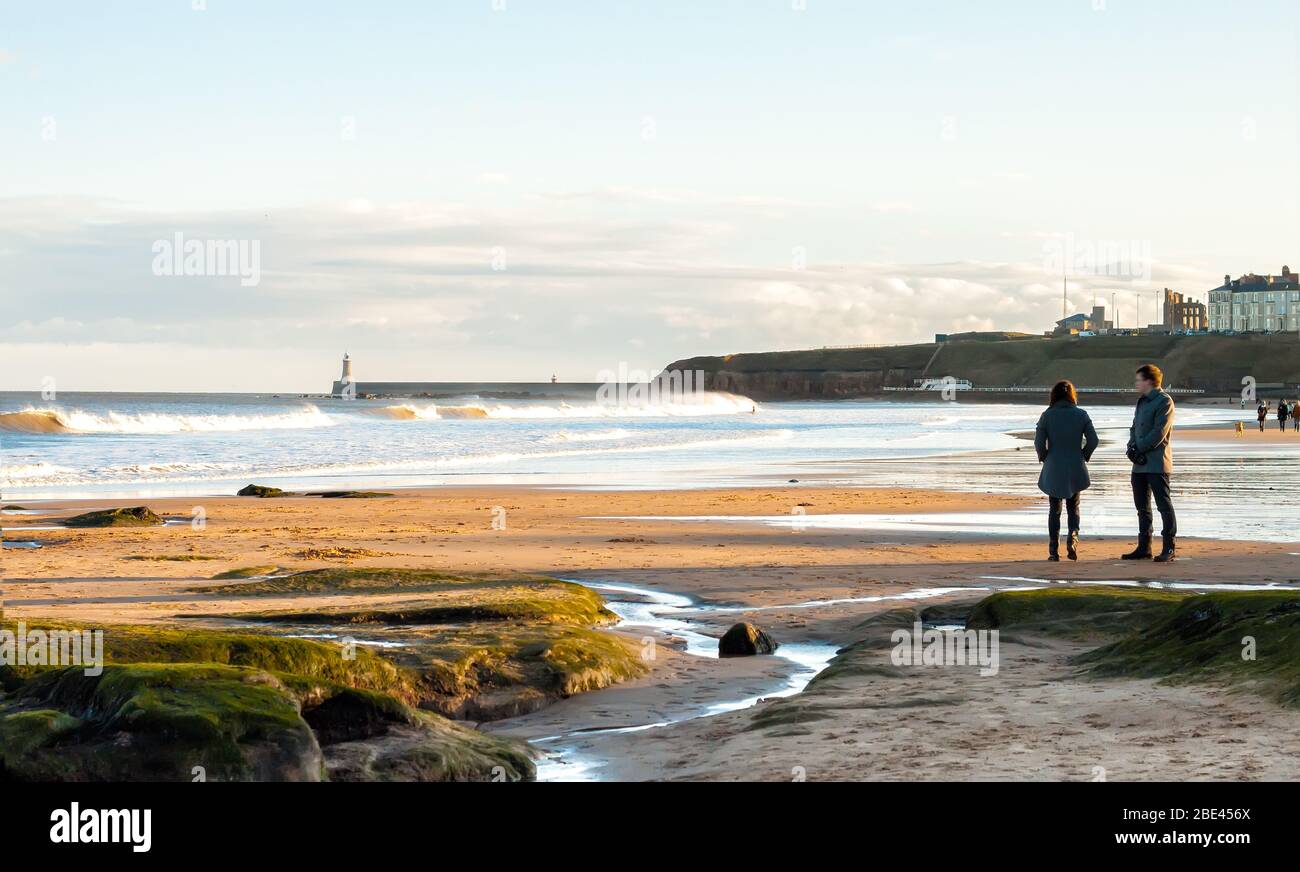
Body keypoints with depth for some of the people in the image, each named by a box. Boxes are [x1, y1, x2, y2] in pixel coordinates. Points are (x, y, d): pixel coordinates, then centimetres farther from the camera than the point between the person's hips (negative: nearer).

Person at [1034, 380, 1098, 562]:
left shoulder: (1047, 415, -5)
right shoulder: (1081, 415, -2)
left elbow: (1039, 442, -10)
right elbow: (1093, 440, -5)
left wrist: (1044, 458, 7)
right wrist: (1084, 457, 10)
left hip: (1053, 470, -1)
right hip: (1075, 470, 1)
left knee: (1054, 510, 8)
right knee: (1073, 507, 15)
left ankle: (1054, 550, 4)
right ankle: (1073, 536, -11)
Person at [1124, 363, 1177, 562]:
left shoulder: (1164, 401, -10)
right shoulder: (1142, 401, 19)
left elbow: (1159, 433, -17)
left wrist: (1138, 448, -14)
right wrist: (1132, 446, 0)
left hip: (1157, 463, -9)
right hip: (1139, 463, 9)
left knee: (1164, 505, -5)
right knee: (1142, 506, 12)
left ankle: (1168, 549, -4)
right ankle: (1144, 547, 18)